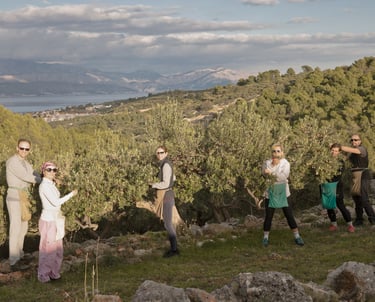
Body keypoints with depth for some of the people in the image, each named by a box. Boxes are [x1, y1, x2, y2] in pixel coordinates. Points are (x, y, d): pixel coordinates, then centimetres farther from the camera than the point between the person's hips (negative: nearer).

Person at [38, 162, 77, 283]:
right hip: (48, 219, -9)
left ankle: (53, 272, 24)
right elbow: (56, 202, -21)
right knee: (48, 247, 0)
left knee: (57, 248, 14)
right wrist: (71, 194, -14)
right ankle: (44, 275, 10)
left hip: (55, 218, 9)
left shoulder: (51, 185, 11)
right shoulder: (44, 186, -17)